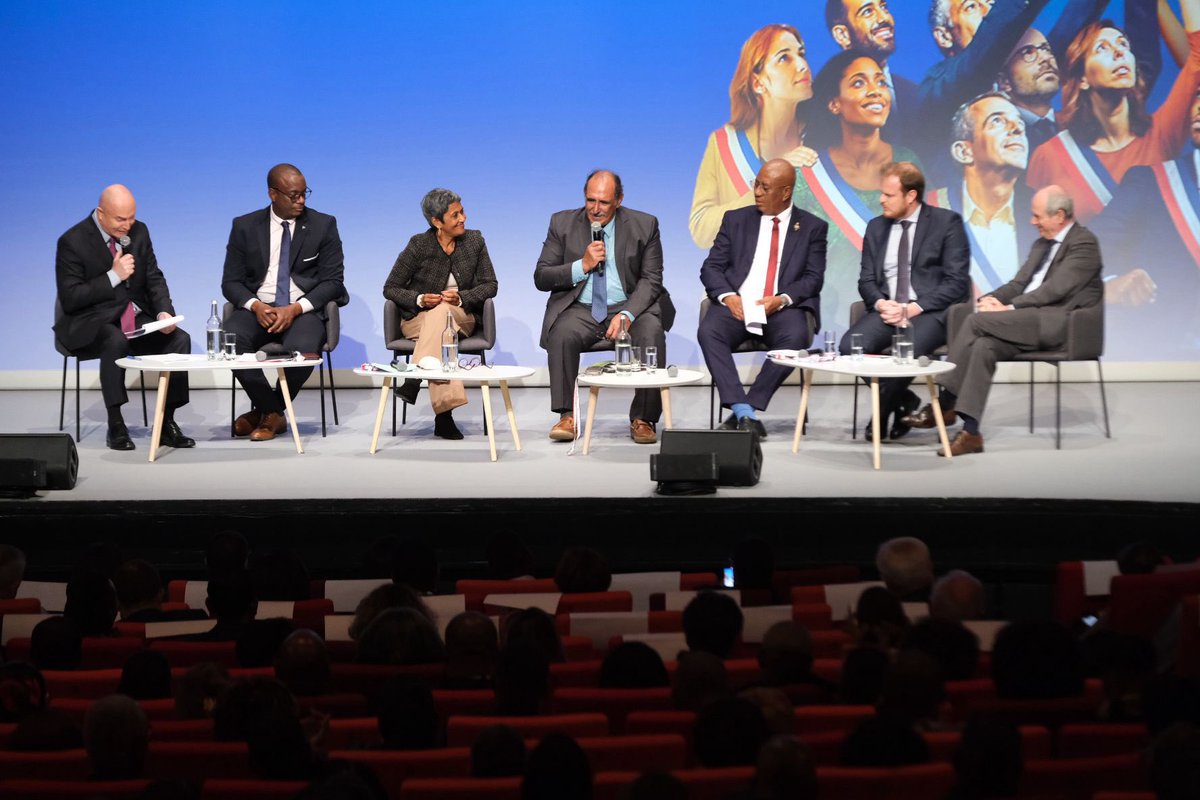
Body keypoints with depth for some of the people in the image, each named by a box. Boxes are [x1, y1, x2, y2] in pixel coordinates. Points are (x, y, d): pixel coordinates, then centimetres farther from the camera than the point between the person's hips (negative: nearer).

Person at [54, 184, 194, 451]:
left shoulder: (138, 231, 5)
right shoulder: (73, 241, -11)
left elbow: (154, 278, 9)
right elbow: (69, 299, -14)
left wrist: (164, 312, -12)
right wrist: (114, 276, -19)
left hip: (135, 319, 5)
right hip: (90, 324, -5)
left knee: (180, 339, -20)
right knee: (115, 341, -37)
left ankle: (166, 423, -13)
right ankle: (115, 427, -26)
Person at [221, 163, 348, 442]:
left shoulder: (323, 225, 4)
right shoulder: (245, 227, 6)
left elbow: (332, 281, 0)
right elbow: (231, 281, 5)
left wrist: (295, 309, -16)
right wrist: (255, 306, -17)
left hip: (303, 310, -1)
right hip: (258, 308, 1)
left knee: (303, 349, -35)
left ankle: (263, 411, -7)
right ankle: (271, 411, -11)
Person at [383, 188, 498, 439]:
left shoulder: (474, 241, 3)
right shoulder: (419, 245, -4)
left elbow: (490, 285, 2)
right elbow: (390, 288, -1)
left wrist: (460, 297, -17)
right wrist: (420, 299, -20)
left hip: (462, 317, 1)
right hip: (418, 319, -1)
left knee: (442, 311, -36)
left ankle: (414, 381, -46)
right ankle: (444, 415, -48)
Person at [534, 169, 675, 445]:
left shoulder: (644, 225, 3)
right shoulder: (562, 223, 5)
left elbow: (650, 280, -2)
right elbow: (541, 278, 2)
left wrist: (626, 315, -19)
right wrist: (583, 265, -13)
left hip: (630, 306, 0)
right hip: (580, 309, 0)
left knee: (652, 333, -32)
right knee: (561, 334, -32)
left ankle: (643, 419, -20)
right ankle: (567, 417, -22)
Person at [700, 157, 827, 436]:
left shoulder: (812, 227, 11)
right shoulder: (736, 220, 15)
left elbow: (813, 277, 3)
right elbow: (711, 267, 10)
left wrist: (782, 299, -16)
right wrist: (727, 297, -11)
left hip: (784, 308, -1)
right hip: (737, 305, 1)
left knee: (796, 337, -35)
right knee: (708, 331, -31)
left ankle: (748, 407, -28)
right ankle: (743, 411, -34)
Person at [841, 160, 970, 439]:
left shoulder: (947, 222, 1)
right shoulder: (876, 227, 16)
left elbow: (957, 282, -5)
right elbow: (866, 280, 15)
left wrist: (915, 308, -16)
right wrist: (881, 303, -9)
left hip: (930, 312, -5)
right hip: (887, 310, 5)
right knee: (850, 345, -27)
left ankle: (882, 413, -7)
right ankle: (903, 401, -3)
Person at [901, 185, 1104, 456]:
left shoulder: (1084, 242, -4)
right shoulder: (1042, 244, 24)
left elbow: (1056, 288, -16)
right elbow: (1019, 283, 20)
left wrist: (1009, 308, -19)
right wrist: (992, 299, -3)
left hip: (1058, 322, -8)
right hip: (1030, 321, 8)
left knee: (976, 321, -24)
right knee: (983, 346, -23)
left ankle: (945, 403, -18)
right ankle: (970, 433, -27)